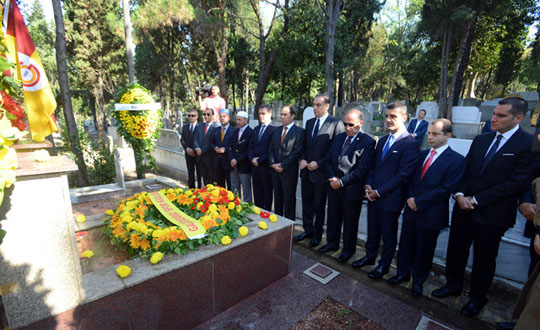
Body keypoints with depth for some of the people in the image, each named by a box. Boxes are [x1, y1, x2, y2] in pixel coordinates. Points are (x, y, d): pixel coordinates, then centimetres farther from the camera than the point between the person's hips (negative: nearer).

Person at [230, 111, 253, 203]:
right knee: (234, 190, 15)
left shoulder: (251, 132, -10)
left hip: (244, 167, -7)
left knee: (246, 190, 5)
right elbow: (232, 147, 12)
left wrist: (238, 161, -14)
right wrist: (232, 159, -5)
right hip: (234, 166, 7)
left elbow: (249, 150, -15)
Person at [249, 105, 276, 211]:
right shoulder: (256, 129, 15)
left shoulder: (274, 130, -9)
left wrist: (259, 160, -14)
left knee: (267, 193, 6)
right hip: (255, 166, 7)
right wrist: (252, 158, -3)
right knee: (257, 193, 13)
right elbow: (251, 146, 14)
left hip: (266, 167, -6)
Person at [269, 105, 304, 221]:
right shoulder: (277, 130, 13)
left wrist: (282, 165, -14)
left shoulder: (299, 131, -6)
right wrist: (273, 164, -4)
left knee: (289, 199, 4)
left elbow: (297, 151, -13)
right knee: (277, 198, 15)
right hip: (275, 170, 6)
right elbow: (271, 149, 11)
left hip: (289, 171, -5)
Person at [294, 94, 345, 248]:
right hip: (306, 171, 6)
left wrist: (318, 164, -16)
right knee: (307, 202, 15)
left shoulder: (336, 124, -10)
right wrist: (303, 159, -2)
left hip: (321, 172, -6)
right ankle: (308, 230, 33)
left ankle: (317, 234, 27)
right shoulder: (309, 122, 10)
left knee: (319, 205, 9)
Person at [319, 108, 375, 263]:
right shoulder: (338, 138, 7)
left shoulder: (368, 142, -13)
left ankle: (348, 250, 33)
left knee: (350, 221, 12)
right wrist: (332, 178, -8)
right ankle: (332, 243, 41)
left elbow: (362, 170, -19)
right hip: (334, 186, 6)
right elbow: (327, 160, 8)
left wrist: (341, 182, -18)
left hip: (352, 189, -5)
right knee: (333, 217, 20)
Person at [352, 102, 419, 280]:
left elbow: (403, 175, -17)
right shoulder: (382, 140, 11)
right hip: (373, 195, 7)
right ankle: (369, 256, 40)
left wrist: (379, 192, -16)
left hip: (390, 198, -6)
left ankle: (384, 265, 31)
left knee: (388, 234, 13)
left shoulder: (410, 144, -14)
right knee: (372, 230, 20)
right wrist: (368, 185, -3)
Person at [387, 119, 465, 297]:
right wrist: (410, 197, -7)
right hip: (412, 209, 5)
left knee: (424, 250, 12)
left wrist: (419, 202, -17)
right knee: (406, 245, 17)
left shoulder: (456, 160, -10)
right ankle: (403, 273, 38)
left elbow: (446, 188, -17)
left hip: (430, 214, -5)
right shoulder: (422, 154, 8)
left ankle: (418, 281, 34)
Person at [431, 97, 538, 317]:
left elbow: (516, 183, -16)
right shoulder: (480, 140, 7)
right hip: (464, 208, 5)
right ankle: (453, 285, 37)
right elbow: (465, 170, 7)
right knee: (455, 250, 16)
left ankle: (477, 297, 35)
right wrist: (460, 195, -9)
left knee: (484, 258, 13)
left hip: (492, 214, -5)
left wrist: (475, 200, -16)